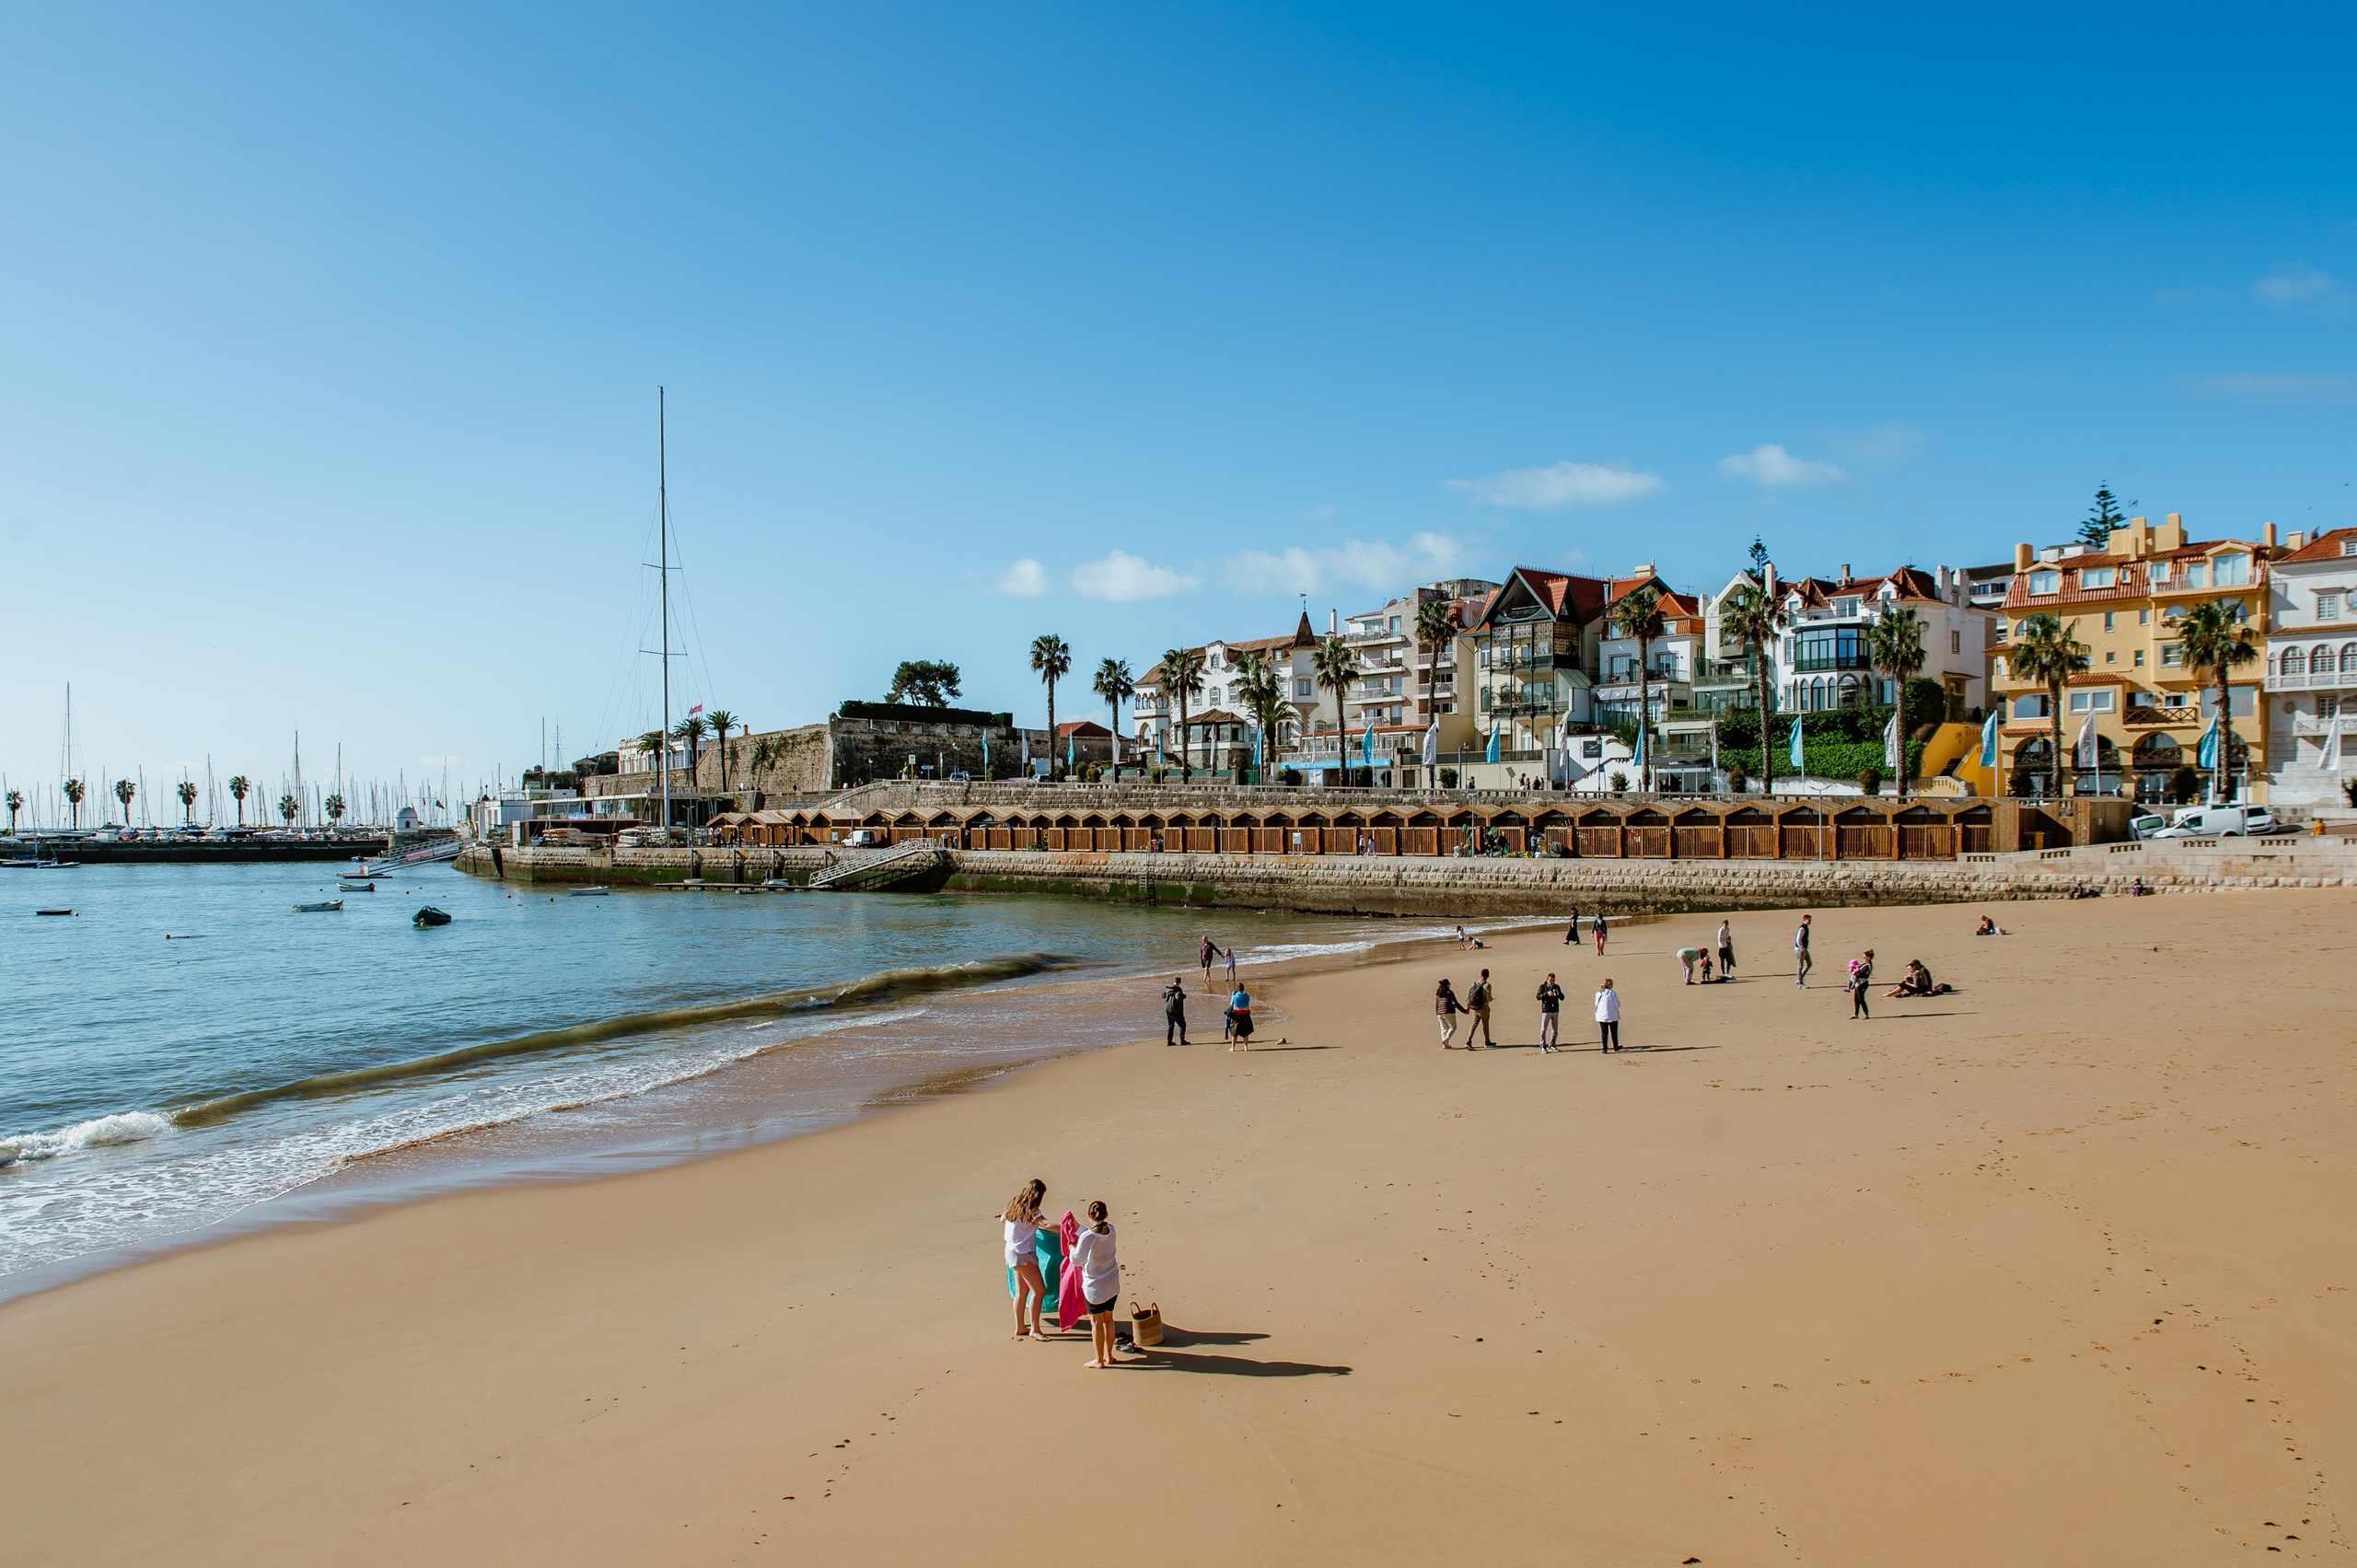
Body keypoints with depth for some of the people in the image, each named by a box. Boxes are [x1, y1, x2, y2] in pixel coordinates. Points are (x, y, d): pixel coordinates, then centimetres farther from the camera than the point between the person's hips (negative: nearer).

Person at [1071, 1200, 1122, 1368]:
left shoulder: (1087, 1237, -22)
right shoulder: (1111, 1231, -5)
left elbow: (1077, 1260, -12)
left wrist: (1072, 1248, 7)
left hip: (1094, 1286, -6)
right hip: (1112, 1284, 6)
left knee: (1096, 1322, 7)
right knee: (1108, 1319, 18)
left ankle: (1099, 1360, 15)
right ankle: (1108, 1356, 27)